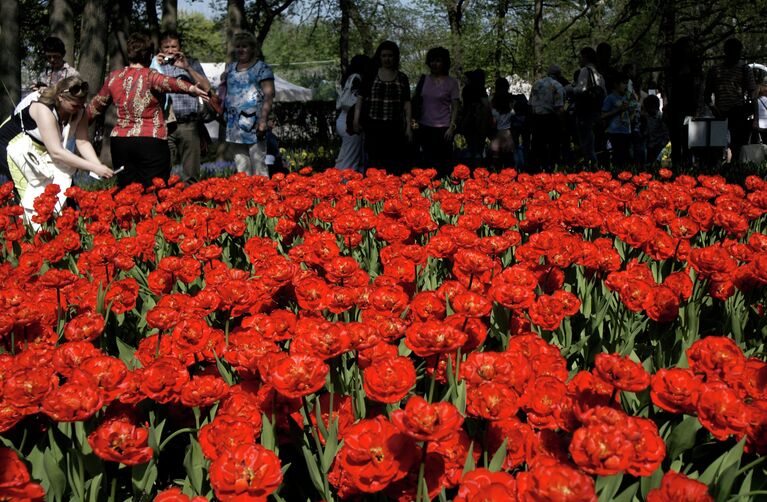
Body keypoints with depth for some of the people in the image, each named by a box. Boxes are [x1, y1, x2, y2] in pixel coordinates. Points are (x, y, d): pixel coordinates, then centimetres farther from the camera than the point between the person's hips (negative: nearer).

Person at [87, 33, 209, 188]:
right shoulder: (149, 76, -7)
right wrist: (191, 88, -42)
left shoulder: (113, 77, 10)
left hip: (120, 141, 5)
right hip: (151, 141, -5)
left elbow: (96, 105, 23)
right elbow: (168, 82, -29)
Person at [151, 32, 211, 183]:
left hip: (188, 124, 0)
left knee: (191, 174, 0)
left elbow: (206, 88, 2)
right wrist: (156, 66, -6)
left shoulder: (191, 63, 13)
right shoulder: (156, 65, 14)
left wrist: (187, 68, -7)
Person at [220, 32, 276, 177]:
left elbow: (269, 95, -10)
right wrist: (223, 82, 7)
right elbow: (223, 94, 28)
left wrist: (263, 120, -19)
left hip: (253, 124, -6)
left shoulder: (262, 68, -1)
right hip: (234, 126, 6)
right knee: (240, 167, 7)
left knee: (258, 167, -8)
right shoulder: (231, 67, 18)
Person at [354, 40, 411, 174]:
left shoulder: (402, 78, 9)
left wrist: (408, 127, 3)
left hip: (394, 128, 1)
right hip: (374, 127, -1)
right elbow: (361, 98, 5)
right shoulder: (371, 75, 6)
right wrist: (356, 120, -6)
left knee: (395, 163, -1)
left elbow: (406, 103, 8)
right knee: (375, 161, -3)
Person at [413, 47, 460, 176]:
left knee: (442, 165, -5)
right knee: (427, 162, 3)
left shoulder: (452, 82, 0)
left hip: (443, 128, -3)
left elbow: (455, 107, 0)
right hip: (425, 127, 3)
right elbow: (416, 101, 16)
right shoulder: (424, 80, 8)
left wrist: (451, 127, -8)